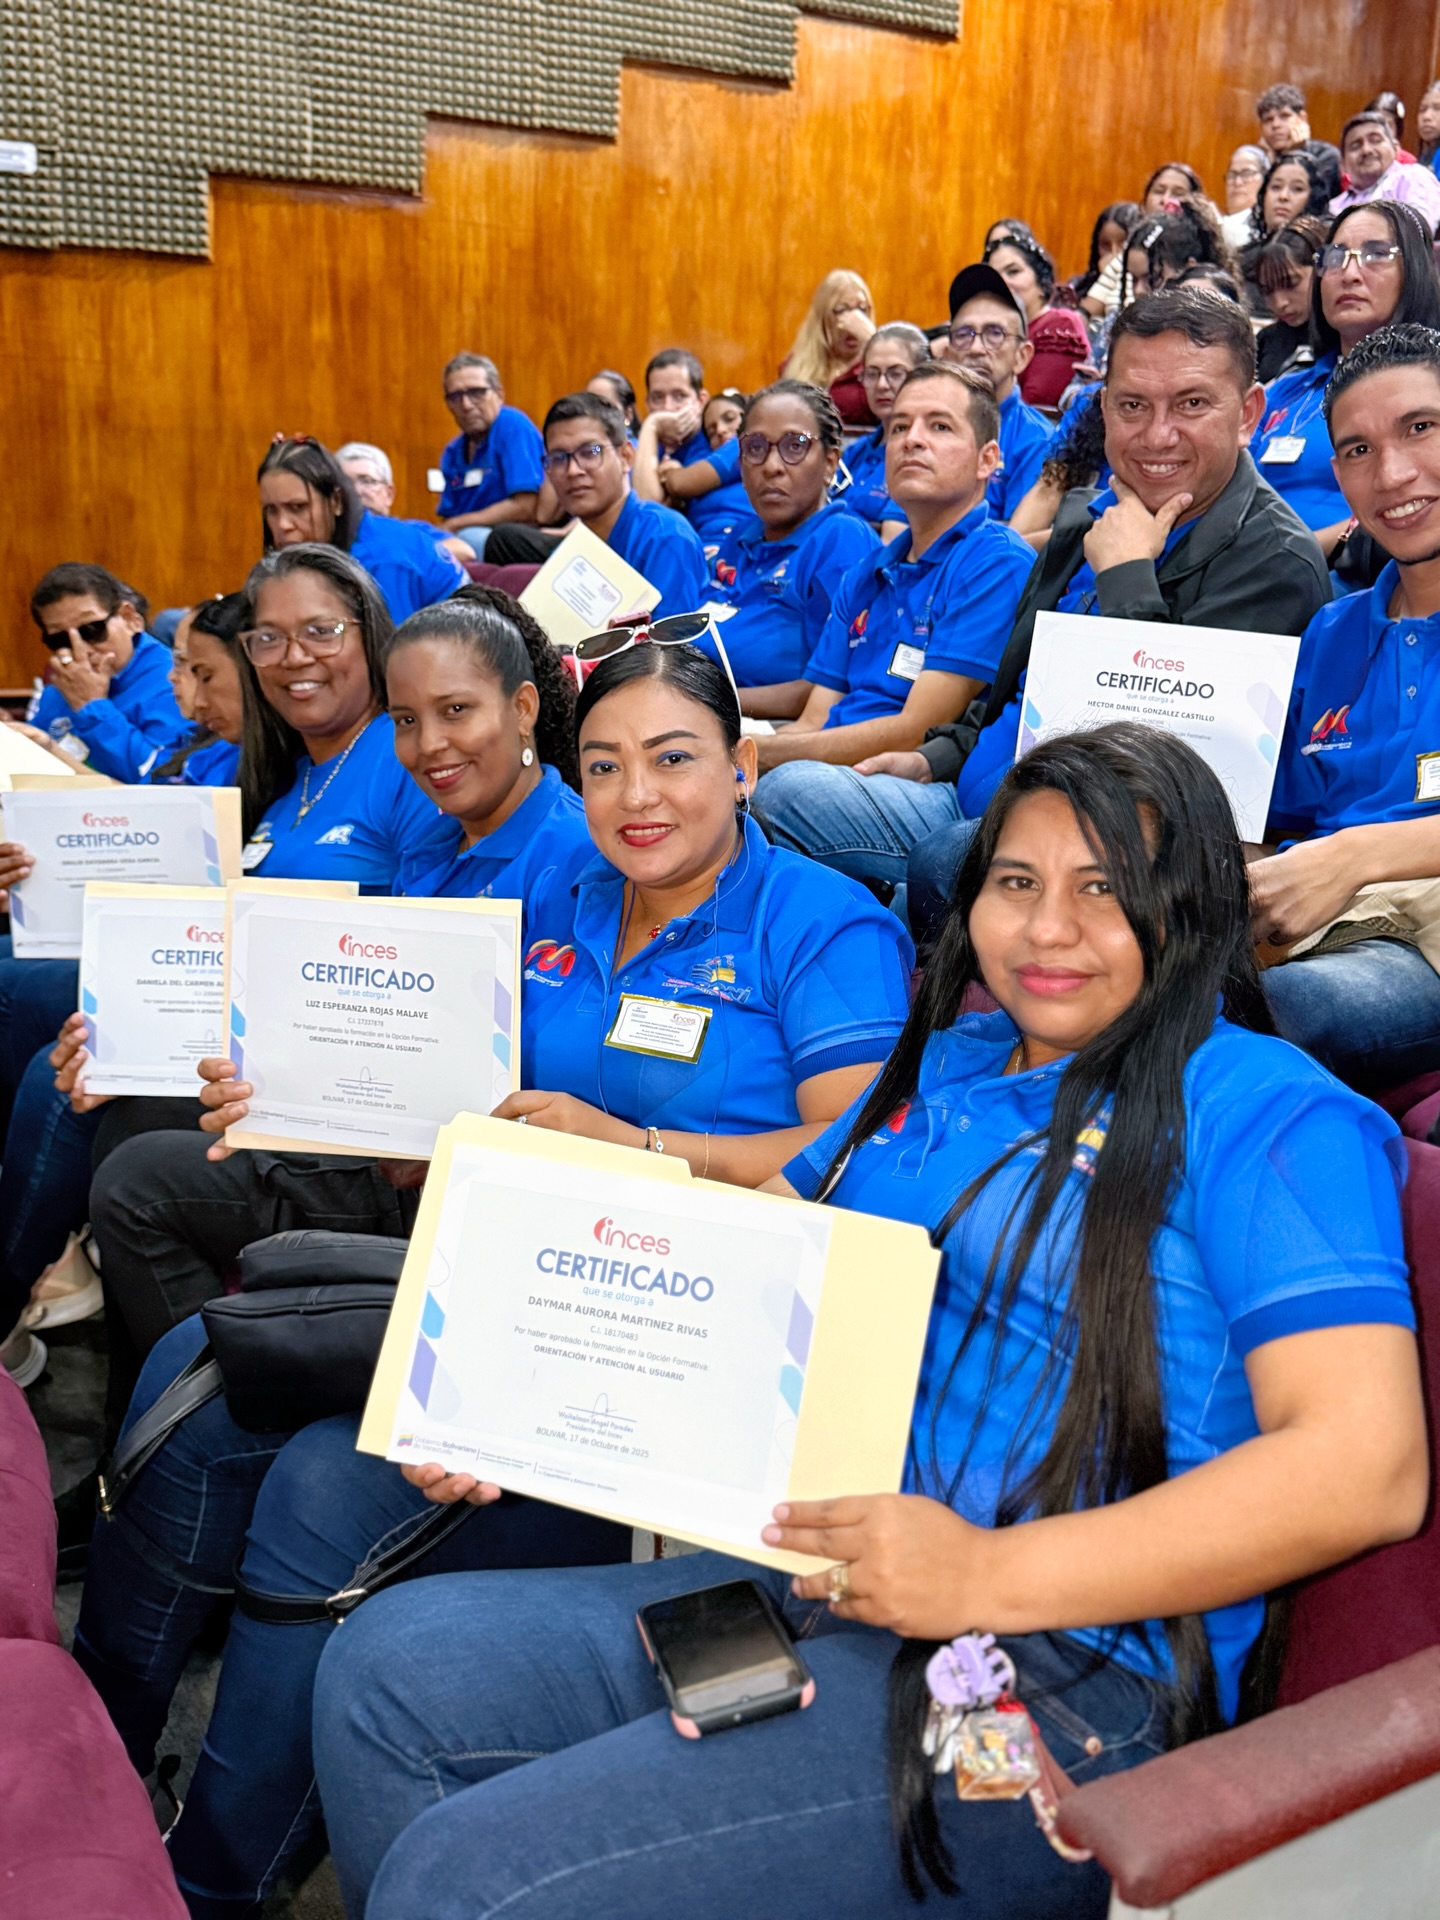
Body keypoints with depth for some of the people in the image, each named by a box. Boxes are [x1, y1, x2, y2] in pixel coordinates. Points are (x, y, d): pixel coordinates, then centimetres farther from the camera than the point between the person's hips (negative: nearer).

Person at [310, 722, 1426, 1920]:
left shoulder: (1262, 1112, -6)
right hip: (808, 1591, 8)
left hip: (1064, 1678, -7)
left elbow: (1368, 1468, -16)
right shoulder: (944, 1066, 17)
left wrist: (991, 1574, -23)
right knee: (391, 1663, -4)